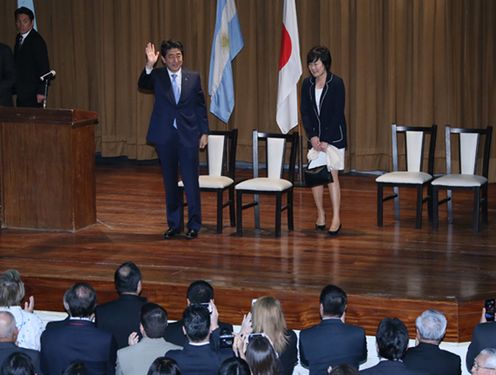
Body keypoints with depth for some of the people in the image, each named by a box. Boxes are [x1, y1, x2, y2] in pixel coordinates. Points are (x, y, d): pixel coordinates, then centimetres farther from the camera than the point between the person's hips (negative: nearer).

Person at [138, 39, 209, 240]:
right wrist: (149, 65, -35)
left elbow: (200, 106, 8)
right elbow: (142, 85, -19)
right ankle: (173, 224, 18)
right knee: (170, 183, 9)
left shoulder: (193, 77, 4)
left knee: (191, 182, -2)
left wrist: (204, 132, 4)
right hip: (165, 137, 1)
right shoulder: (157, 76, 1)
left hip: (188, 136, -1)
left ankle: (194, 225, 6)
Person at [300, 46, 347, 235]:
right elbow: (305, 112, 3)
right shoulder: (307, 84, 3)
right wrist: (312, 136, -10)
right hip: (315, 136, 5)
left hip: (333, 136, -5)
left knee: (331, 175, -10)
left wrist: (326, 141, -16)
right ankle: (320, 213, 19)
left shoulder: (336, 83, -11)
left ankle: (336, 218, -9)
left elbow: (338, 114, -13)